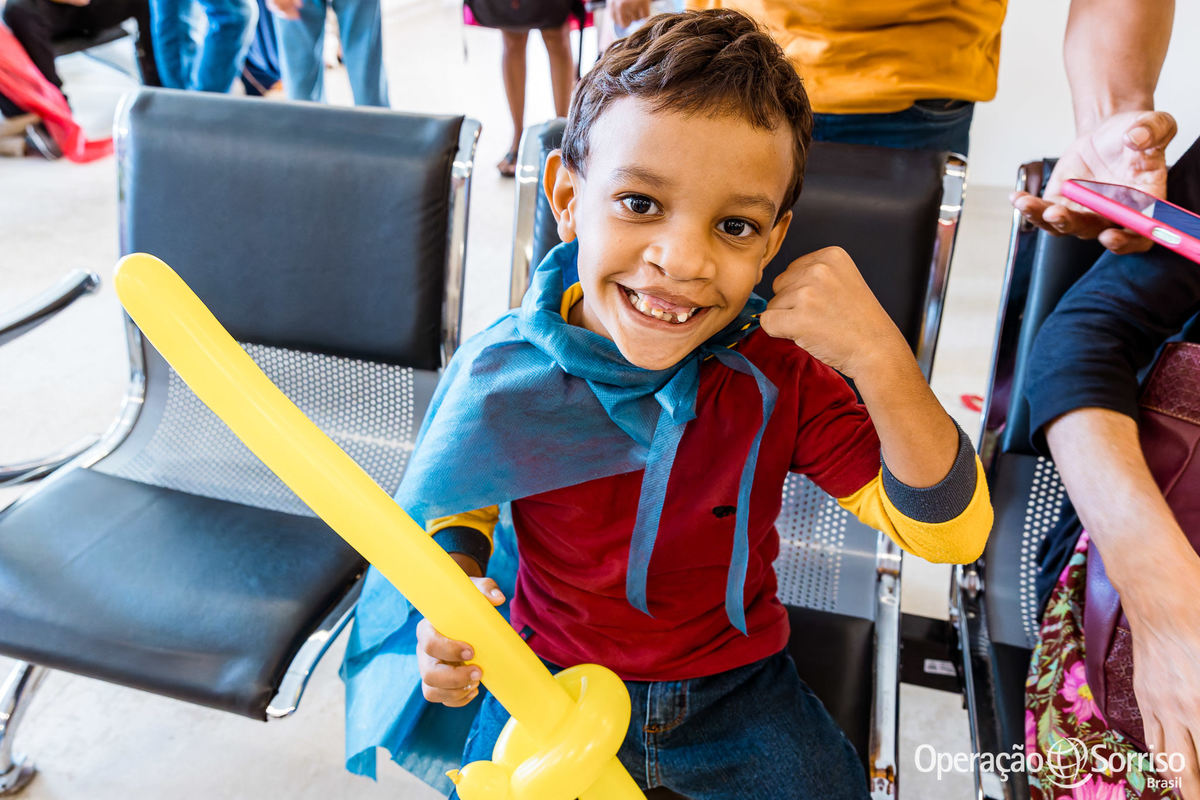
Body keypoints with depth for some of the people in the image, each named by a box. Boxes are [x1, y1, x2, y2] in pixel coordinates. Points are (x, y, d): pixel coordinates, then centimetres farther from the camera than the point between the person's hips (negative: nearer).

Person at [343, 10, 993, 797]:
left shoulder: (780, 371, -18)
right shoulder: (504, 372, -18)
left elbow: (950, 533, -22)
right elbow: (458, 506, 2)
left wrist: (880, 359, -36)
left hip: (738, 687, 0)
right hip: (550, 680, 1)